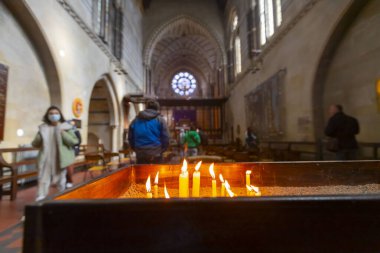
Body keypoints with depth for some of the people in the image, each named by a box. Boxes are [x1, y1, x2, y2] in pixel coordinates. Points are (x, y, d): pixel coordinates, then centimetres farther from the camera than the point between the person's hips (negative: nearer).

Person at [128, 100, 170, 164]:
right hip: (155, 155, -3)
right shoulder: (160, 119, -1)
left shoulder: (136, 120, 10)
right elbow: (165, 138, -4)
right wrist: (162, 150, 9)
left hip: (140, 155, 3)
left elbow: (130, 137, 13)